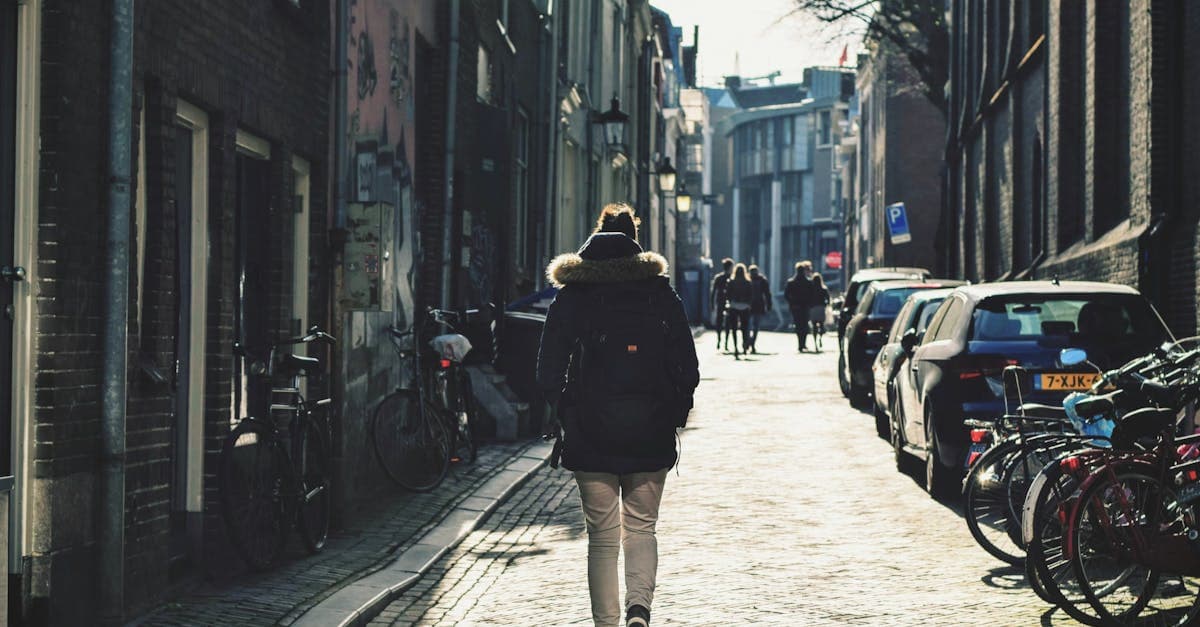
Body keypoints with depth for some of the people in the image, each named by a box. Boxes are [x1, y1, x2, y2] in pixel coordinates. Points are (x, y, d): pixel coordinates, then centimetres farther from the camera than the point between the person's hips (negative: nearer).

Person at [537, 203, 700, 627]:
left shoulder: (569, 298, 0)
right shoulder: (661, 294, 2)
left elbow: (549, 373, -2)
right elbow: (688, 370, 1)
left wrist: (566, 417, 11)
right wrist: (674, 415, 14)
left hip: (590, 436, -1)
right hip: (651, 435, 1)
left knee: (603, 537, 8)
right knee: (641, 528, 12)